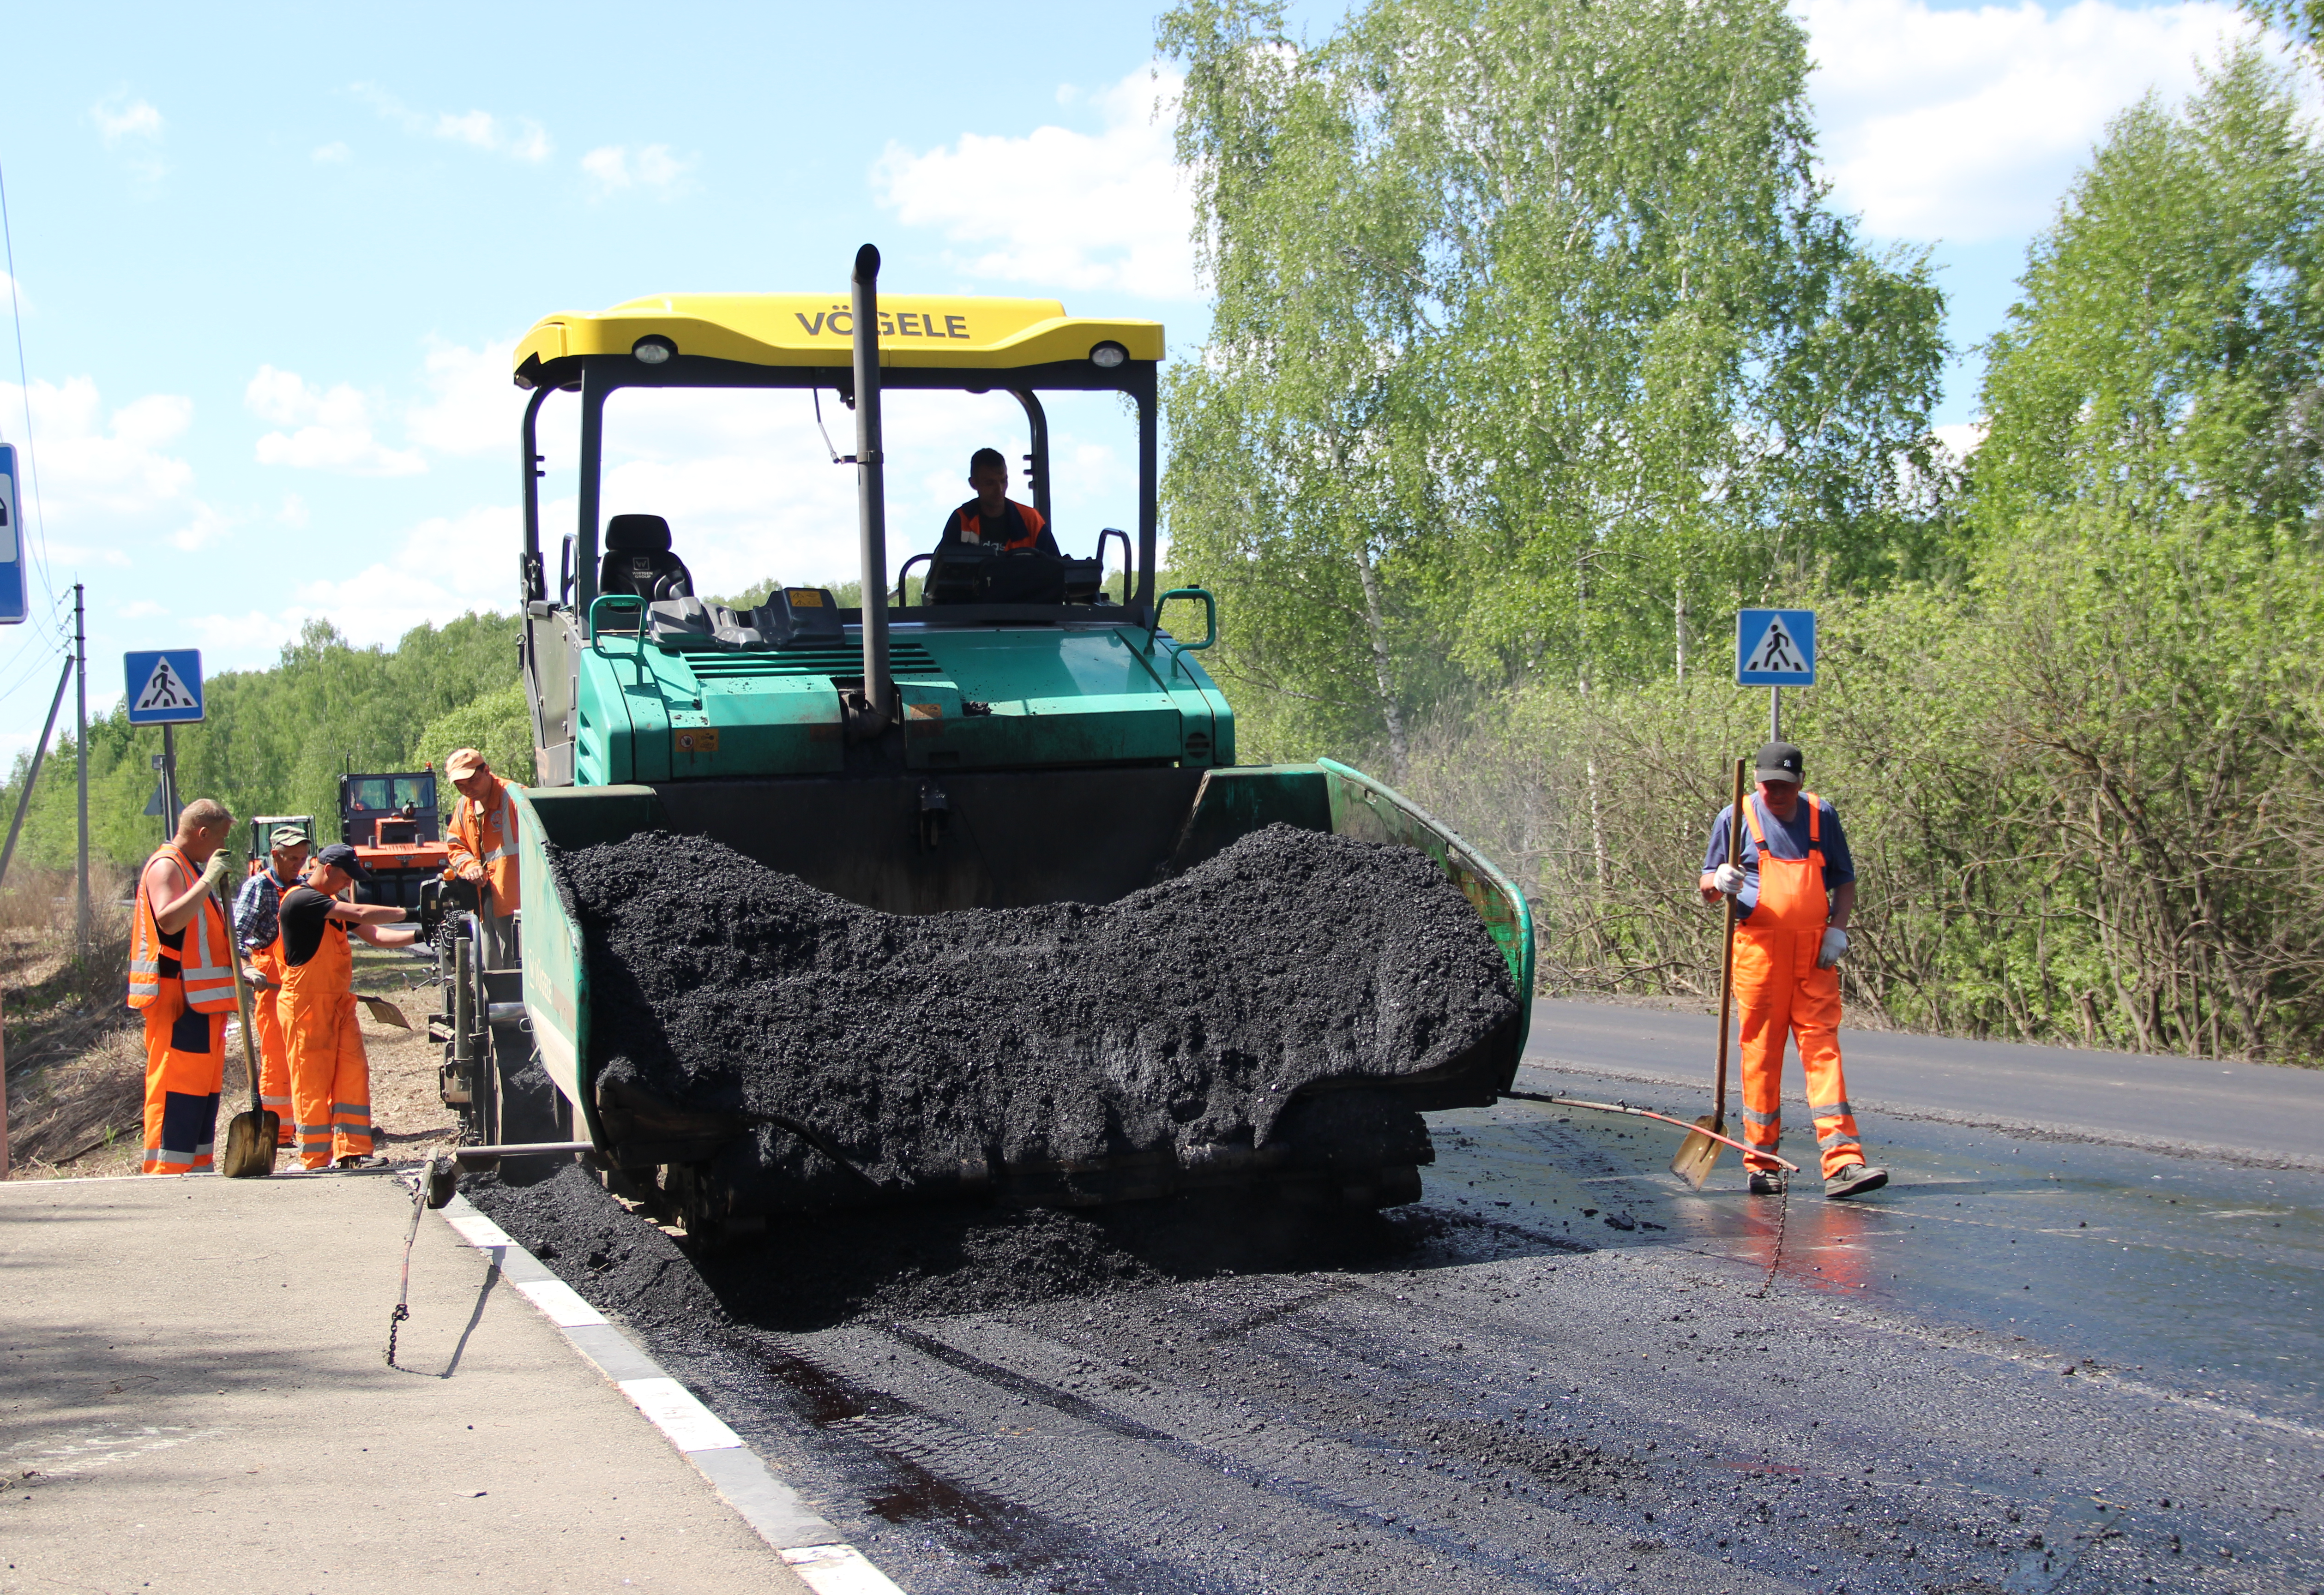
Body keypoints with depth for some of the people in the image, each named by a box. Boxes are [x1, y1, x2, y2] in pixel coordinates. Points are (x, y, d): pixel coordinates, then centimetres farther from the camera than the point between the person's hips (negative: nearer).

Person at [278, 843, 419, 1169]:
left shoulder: (332, 904, 18)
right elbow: (361, 914, -21)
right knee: (313, 1085, -3)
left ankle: (352, 1153, -2)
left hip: (340, 1003, 9)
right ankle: (316, 1162, 2)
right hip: (307, 1004, -9)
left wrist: (419, 933, -4)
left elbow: (375, 935, 9)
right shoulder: (301, 899, -14)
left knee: (354, 1076, -1)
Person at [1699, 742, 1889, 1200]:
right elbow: (1707, 886, 9)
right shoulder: (1736, 818, 4)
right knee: (1761, 1053, 0)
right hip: (1758, 950, -1)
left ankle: (1842, 1162, -12)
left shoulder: (1822, 816, 9)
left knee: (1823, 1047, -6)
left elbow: (1844, 880, 16)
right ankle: (1761, 1163, 8)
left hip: (1814, 955, 1)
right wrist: (1719, 882, -15)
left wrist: (1838, 928, -1)